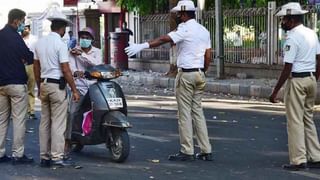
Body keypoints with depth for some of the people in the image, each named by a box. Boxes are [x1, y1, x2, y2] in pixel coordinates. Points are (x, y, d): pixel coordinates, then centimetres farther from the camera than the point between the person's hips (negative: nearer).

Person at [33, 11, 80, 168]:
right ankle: (57, 158, -4)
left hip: (44, 84, 7)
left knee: (44, 122, 10)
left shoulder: (40, 42, 9)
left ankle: (44, 157, 13)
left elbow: (36, 68, 14)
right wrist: (74, 90, -10)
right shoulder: (60, 44, -12)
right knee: (58, 123, -4)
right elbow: (65, 70, -16)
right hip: (57, 86, -7)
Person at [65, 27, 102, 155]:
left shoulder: (97, 52, 11)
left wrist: (81, 54, -15)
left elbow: (97, 64, -10)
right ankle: (68, 141, -14)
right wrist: (76, 72, -32)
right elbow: (71, 66, -8)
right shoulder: (73, 51, 8)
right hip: (80, 86, -2)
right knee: (72, 112, -16)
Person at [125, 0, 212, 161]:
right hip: (199, 74, 8)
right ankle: (206, 151, 10)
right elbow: (208, 56, 12)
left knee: (185, 113, -2)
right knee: (197, 111, 11)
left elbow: (164, 39, -24)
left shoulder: (185, 30, -12)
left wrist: (142, 46, -28)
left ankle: (187, 151, -1)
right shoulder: (204, 31, 12)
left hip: (186, 74, -8)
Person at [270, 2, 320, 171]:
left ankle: (298, 160, 1)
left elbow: (287, 68, -18)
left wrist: (275, 91, -14)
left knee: (295, 121, -1)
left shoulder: (292, 38, -15)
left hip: (296, 80, -8)